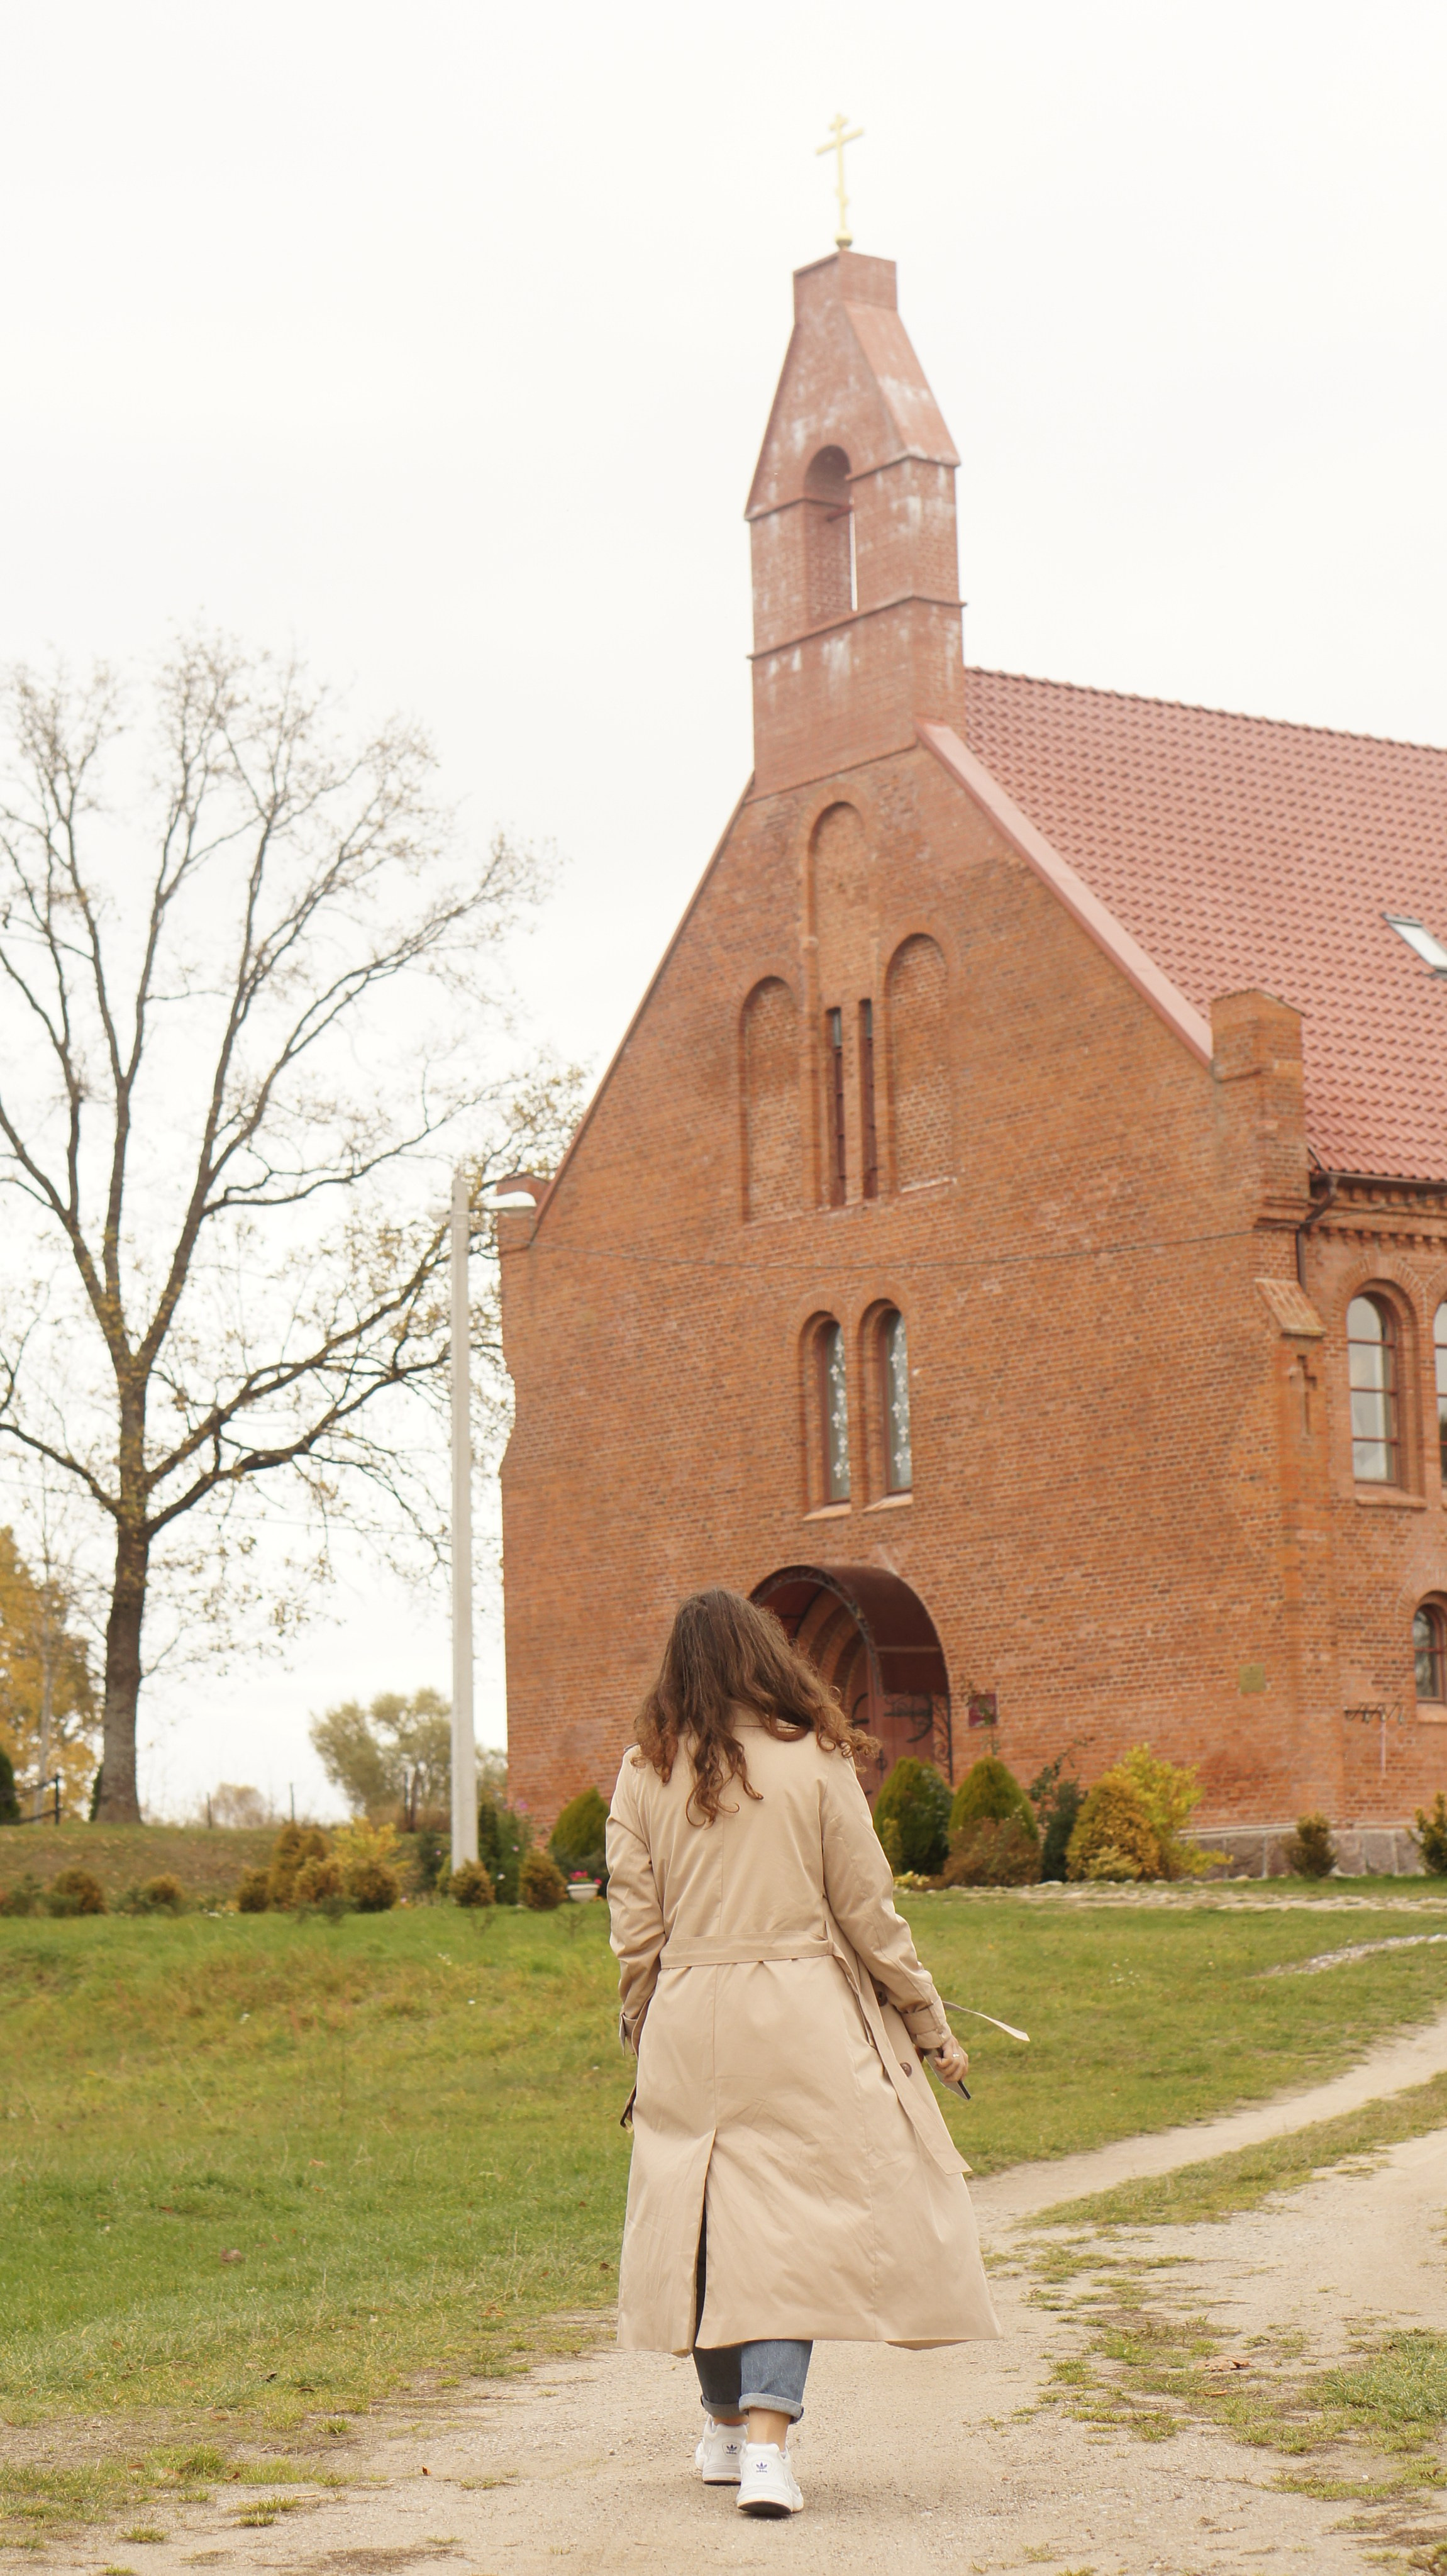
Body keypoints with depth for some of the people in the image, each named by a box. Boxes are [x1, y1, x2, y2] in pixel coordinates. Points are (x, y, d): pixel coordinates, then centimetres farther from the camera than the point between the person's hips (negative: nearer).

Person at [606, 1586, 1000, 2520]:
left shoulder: (645, 1775, 2)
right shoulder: (814, 1762, -4)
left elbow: (636, 1929, 4)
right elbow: (868, 1912, 0)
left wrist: (641, 2039, 18)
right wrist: (932, 2027, 10)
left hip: (689, 2022, 3)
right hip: (801, 2022, -3)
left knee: (711, 2215, 14)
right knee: (795, 2217, -2)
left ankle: (727, 2426, 27)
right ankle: (768, 2436, -15)